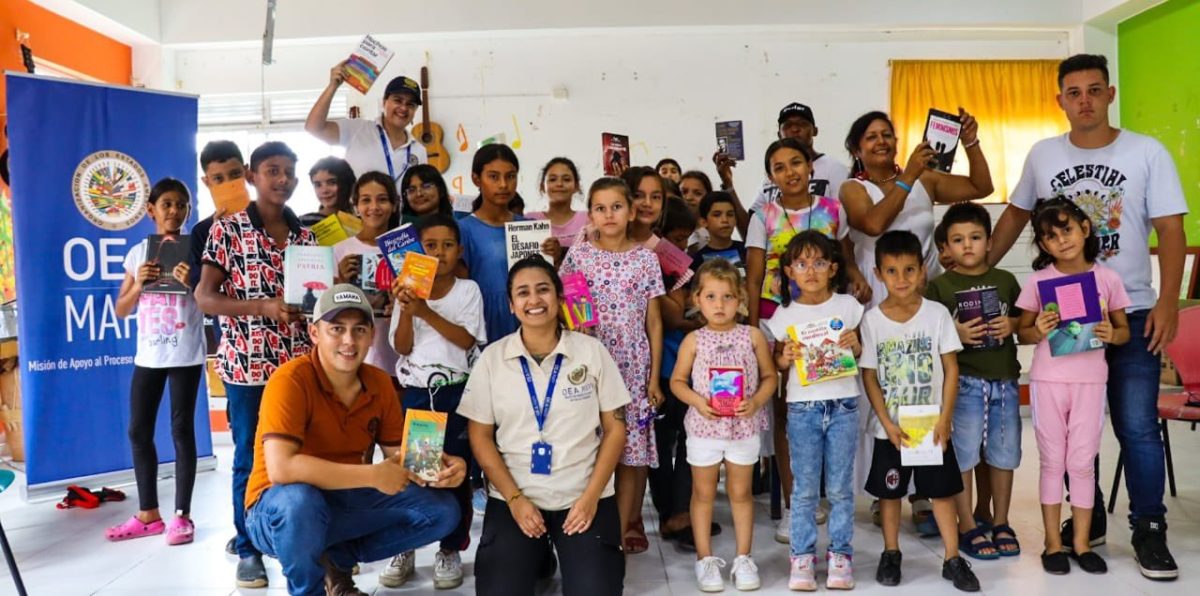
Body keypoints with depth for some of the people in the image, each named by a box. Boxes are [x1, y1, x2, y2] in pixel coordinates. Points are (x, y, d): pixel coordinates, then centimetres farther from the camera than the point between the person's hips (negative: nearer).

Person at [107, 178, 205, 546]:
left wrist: (192, 284, -22)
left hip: (185, 355, -4)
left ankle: (182, 515, 7)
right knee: (138, 431, 7)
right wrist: (138, 284, -10)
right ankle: (148, 515, 20)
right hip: (148, 355, 5)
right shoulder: (138, 253, 8)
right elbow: (121, 311, 8)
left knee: (182, 430, -1)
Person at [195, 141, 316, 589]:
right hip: (247, 363, -3)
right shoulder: (228, 229, -2)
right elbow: (204, 298, -7)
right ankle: (248, 549, 19)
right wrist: (263, 307, -20)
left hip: (298, 363, 4)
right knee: (250, 458, 6)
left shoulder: (306, 236, 11)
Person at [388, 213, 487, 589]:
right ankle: (403, 548, 17)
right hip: (415, 391, 2)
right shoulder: (409, 288, 5)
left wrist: (426, 311, -18)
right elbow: (402, 347, -1)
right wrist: (406, 309, -17)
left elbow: (467, 339, -10)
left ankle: (451, 549, 15)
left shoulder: (468, 290, 2)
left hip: (455, 391, -1)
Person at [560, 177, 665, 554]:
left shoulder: (645, 258, 3)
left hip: (633, 367, 1)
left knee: (631, 451, 3)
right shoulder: (577, 256, 2)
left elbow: (654, 322, 5)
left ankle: (620, 528, 16)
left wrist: (655, 377, 2)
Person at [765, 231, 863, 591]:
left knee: (840, 487, 7)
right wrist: (785, 357, -11)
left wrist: (855, 345, -10)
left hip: (843, 405, 0)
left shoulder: (847, 306, 3)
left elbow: (863, 356, 11)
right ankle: (802, 555, 15)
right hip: (802, 408, 0)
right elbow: (778, 366, 10)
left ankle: (840, 553, 19)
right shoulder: (785, 314, 2)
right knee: (804, 488, 6)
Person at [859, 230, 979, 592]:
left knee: (942, 491, 8)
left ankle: (953, 559, 20)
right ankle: (891, 555, 27)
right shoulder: (872, 320, -7)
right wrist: (888, 423, -11)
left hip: (932, 426, 0)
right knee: (890, 492, 11)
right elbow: (869, 376, -5)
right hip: (890, 429, 0)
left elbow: (951, 369, -3)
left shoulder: (937, 314, -6)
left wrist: (945, 419, -10)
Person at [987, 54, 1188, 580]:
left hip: (1131, 314, -2)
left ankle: (1149, 532, 14)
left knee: (1138, 428, -3)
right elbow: (1015, 216, 14)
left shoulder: (1147, 153, -4)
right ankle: (1088, 519, 26)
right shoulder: (1042, 156, 4)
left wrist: (1168, 302, -17)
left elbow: (1170, 230, -6)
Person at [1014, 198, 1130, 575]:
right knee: (1053, 463, 8)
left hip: (1090, 380, 1)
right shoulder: (1038, 280, -4)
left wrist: (1111, 335, -15)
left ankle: (1082, 542, 21)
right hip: (1048, 380, -1)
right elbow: (1023, 332, 2)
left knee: (1082, 463, 7)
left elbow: (1124, 330, 7)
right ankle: (1053, 543, 18)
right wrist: (1038, 331, -19)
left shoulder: (1107, 279, -1)